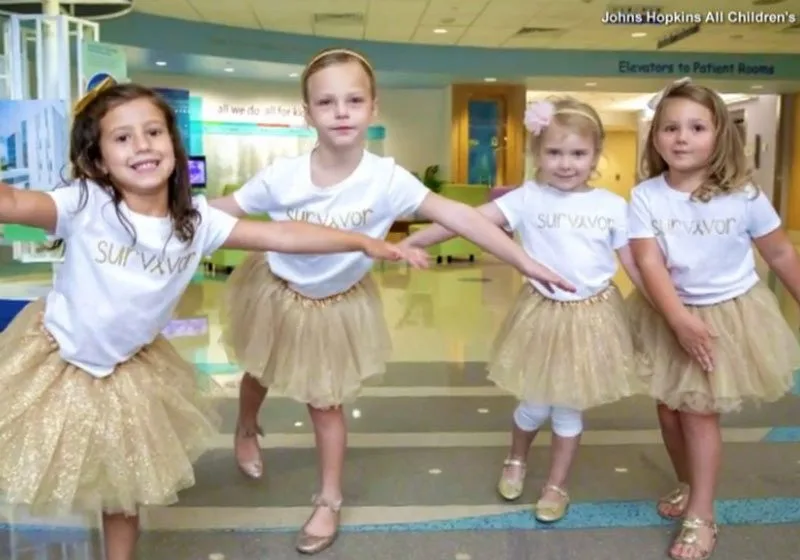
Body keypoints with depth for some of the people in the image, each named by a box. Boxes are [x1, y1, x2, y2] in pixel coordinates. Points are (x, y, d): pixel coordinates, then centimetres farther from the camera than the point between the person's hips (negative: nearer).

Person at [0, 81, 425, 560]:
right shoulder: (86, 204, -24)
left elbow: (279, 235, -14)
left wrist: (365, 243, -15)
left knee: (125, 487, 17)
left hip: (125, 371, 2)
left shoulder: (196, 219, -15)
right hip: (53, 356, -2)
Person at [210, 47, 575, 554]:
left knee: (325, 403, 10)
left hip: (338, 306, -1)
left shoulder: (386, 179, -28)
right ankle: (248, 431, 62)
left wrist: (525, 262, -34)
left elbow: (456, 215, -31)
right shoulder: (282, 176, -26)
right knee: (259, 375, 26)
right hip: (276, 293, 2)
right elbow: (219, 212, -13)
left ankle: (330, 501, 31)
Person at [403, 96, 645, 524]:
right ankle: (515, 461, 45)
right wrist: (413, 240, -26)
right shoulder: (527, 198, -11)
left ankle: (557, 486, 34)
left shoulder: (613, 206, -5)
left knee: (570, 407, 12)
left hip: (593, 316, 1)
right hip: (543, 312, -1)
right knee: (536, 404, 13)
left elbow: (636, 265, 3)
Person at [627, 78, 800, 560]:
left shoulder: (744, 195, -15)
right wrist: (680, 319, -31)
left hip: (731, 314, -2)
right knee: (670, 408, 13)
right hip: (670, 315, 3)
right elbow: (650, 263, -20)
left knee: (699, 411, -3)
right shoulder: (645, 197, -14)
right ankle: (688, 487, 39)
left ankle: (701, 517, 12)